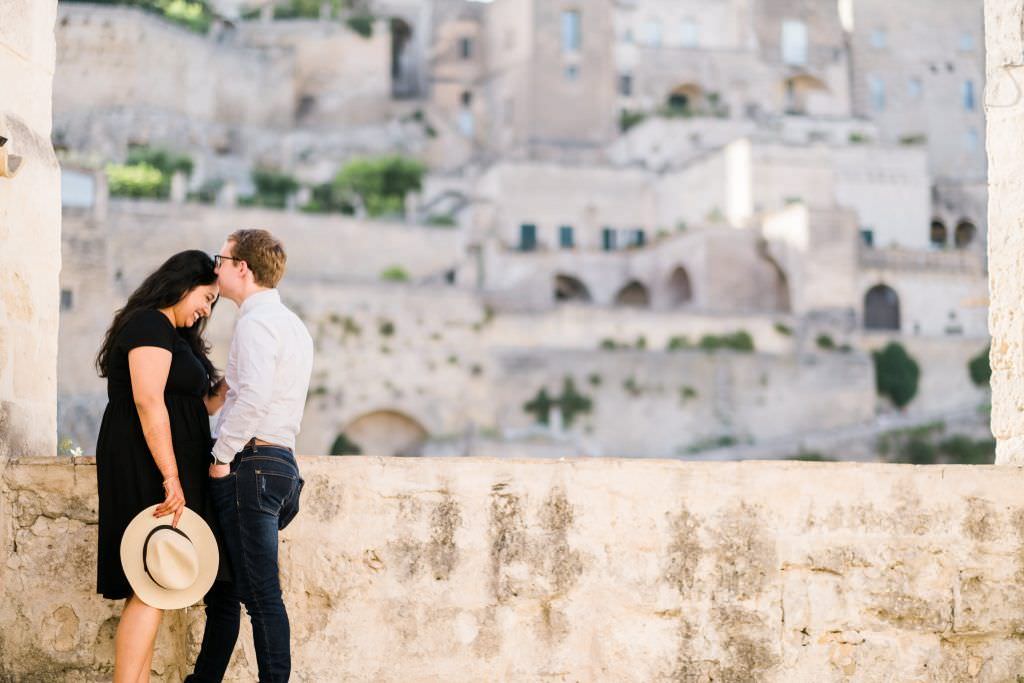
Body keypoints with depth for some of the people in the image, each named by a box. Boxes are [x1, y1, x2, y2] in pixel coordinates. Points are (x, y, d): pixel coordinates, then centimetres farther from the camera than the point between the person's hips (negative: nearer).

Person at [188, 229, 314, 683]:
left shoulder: (256, 321, -10)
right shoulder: (292, 324, 20)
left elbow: (253, 395, -25)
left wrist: (221, 456, -16)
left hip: (250, 463, -10)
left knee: (260, 593, -8)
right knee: (223, 586, 15)